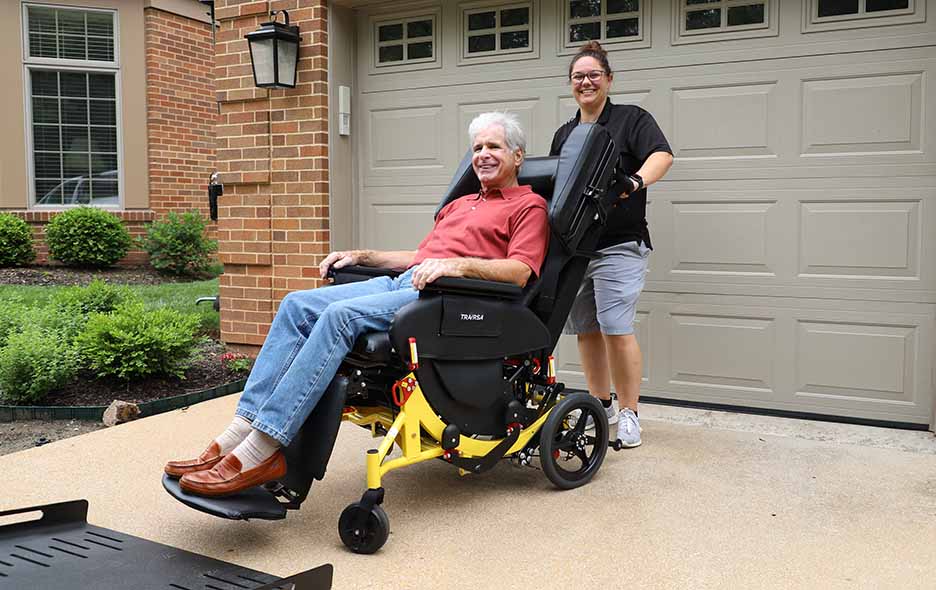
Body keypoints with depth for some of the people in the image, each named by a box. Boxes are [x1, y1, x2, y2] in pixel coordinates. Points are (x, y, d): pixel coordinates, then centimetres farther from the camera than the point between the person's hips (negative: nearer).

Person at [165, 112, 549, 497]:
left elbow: (521, 272, -8)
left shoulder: (529, 206, 9)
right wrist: (360, 256, 23)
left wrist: (457, 264, -21)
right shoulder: (458, 205, 35)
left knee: (340, 315, -31)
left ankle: (263, 450, -33)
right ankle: (240, 433, -21)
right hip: (401, 282, 8)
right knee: (297, 305, -13)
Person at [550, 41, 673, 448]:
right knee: (585, 330, 9)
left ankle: (629, 414, 3)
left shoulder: (632, 119, 2)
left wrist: (636, 181, -34)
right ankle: (601, 405, 23)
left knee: (616, 329, -11)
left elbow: (662, 155, -15)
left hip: (618, 245, -6)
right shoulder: (563, 134, 20)